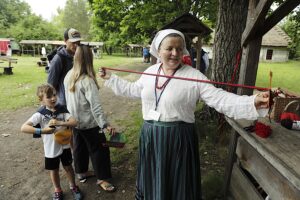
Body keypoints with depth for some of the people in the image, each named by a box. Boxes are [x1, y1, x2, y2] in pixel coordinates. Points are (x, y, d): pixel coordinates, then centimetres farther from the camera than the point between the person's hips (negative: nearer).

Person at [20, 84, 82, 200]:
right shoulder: (40, 114, -16)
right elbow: (23, 128, -24)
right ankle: (58, 190, 43)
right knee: (54, 170, 19)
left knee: (68, 167, 18)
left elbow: (74, 122, -18)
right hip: (51, 149, -1)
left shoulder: (62, 110, -10)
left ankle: (73, 186, 42)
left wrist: (60, 123, -33)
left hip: (64, 145, 1)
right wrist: (42, 130, -34)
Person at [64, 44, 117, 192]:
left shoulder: (69, 76, -1)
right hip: (89, 123, -8)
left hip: (75, 121, 8)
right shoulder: (87, 81, -24)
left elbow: (69, 98, 9)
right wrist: (105, 124, -30)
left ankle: (81, 172, 41)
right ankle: (101, 179, 20)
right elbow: (95, 106, -30)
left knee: (79, 146, 22)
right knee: (99, 149, 7)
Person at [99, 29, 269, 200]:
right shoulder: (150, 71, 4)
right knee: (152, 181, 25)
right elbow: (134, 90, 18)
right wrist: (111, 78, 21)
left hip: (179, 138, -4)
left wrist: (253, 102, -31)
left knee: (177, 184, 14)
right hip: (150, 135, 5)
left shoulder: (194, 75, -12)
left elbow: (220, 99, -18)